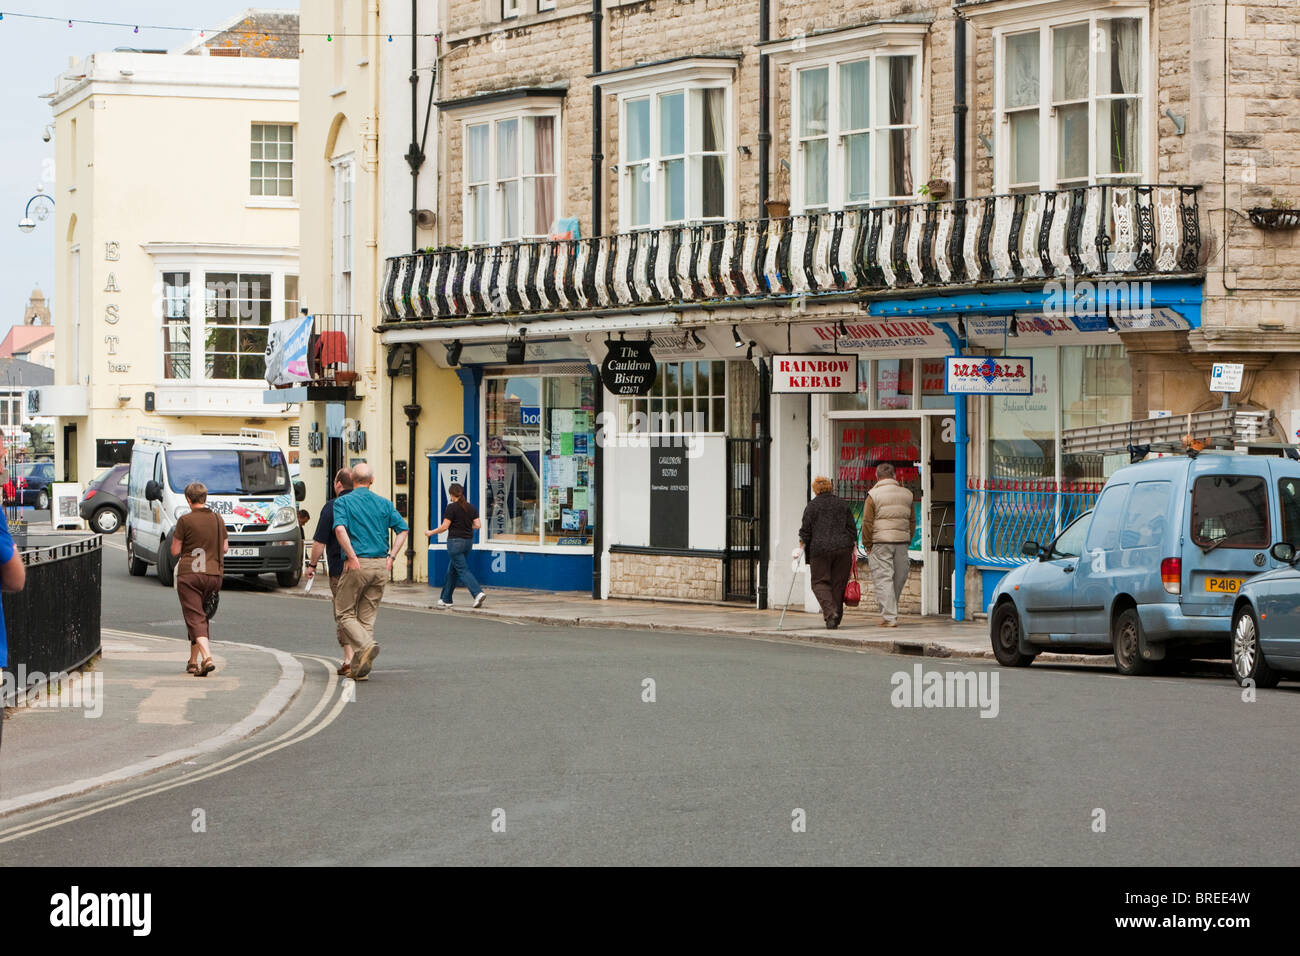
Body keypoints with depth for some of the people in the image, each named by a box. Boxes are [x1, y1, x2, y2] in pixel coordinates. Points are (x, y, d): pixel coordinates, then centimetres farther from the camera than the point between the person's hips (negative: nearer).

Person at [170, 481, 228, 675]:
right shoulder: (218, 520, 6)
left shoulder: (185, 521, -9)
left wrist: (175, 538, 15)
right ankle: (193, 662, 21)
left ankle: (207, 658, -26)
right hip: (214, 574, 5)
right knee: (201, 616, 18)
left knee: (195, 618, -6)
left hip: (189, 574, -5)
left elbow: (175, 551, -5)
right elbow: (225, 548, 14)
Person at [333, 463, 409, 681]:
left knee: (345, 613, 6)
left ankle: (366, 645, -21)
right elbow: (403, 529, 4)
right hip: (381, 566, 4)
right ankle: (360, 668, 6)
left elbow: (340, 528, -18)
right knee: (367, 616, 10)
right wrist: (390, 556, 4)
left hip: (357, 564, -4)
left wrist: (352, 556, -15)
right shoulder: (384, 504, 11)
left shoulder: (343, 502, 0)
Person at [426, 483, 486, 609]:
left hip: (455, 541, -7)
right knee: (452, 570, 17)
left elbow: (444, 527, -13)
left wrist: (431, 533, 2)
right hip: (468, 541, 7)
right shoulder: (471, 508, 6)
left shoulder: (452, 508, -11)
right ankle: (446, 599, 22)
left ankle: (478, 593, -26)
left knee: (462, 570, -8)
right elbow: (478, 525, 3)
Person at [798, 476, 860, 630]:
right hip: (843, 547, 3)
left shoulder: (812, 505, -1)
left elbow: (805, 530, -2)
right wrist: (853, 548, 14)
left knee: (820, 582, 3)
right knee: (838, 583, 11)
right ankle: (836, 618, 11)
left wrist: (801, 547, 9)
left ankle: (830, 612, -18)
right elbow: (852, 528, 9)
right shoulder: (843, 504, 10)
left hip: (820, 549, -3)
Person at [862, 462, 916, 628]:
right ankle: (890, 612, 24)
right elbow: (912, 521, 15)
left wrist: (867, 545, 3)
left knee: (883, 579, -4)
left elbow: (867, 523, -6)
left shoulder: (873, 495, -3)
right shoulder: (906, 494, 10)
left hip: (880, 542, -4)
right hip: (902, 541, 4)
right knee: (899, 579, 14)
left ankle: (889, 617, -11)